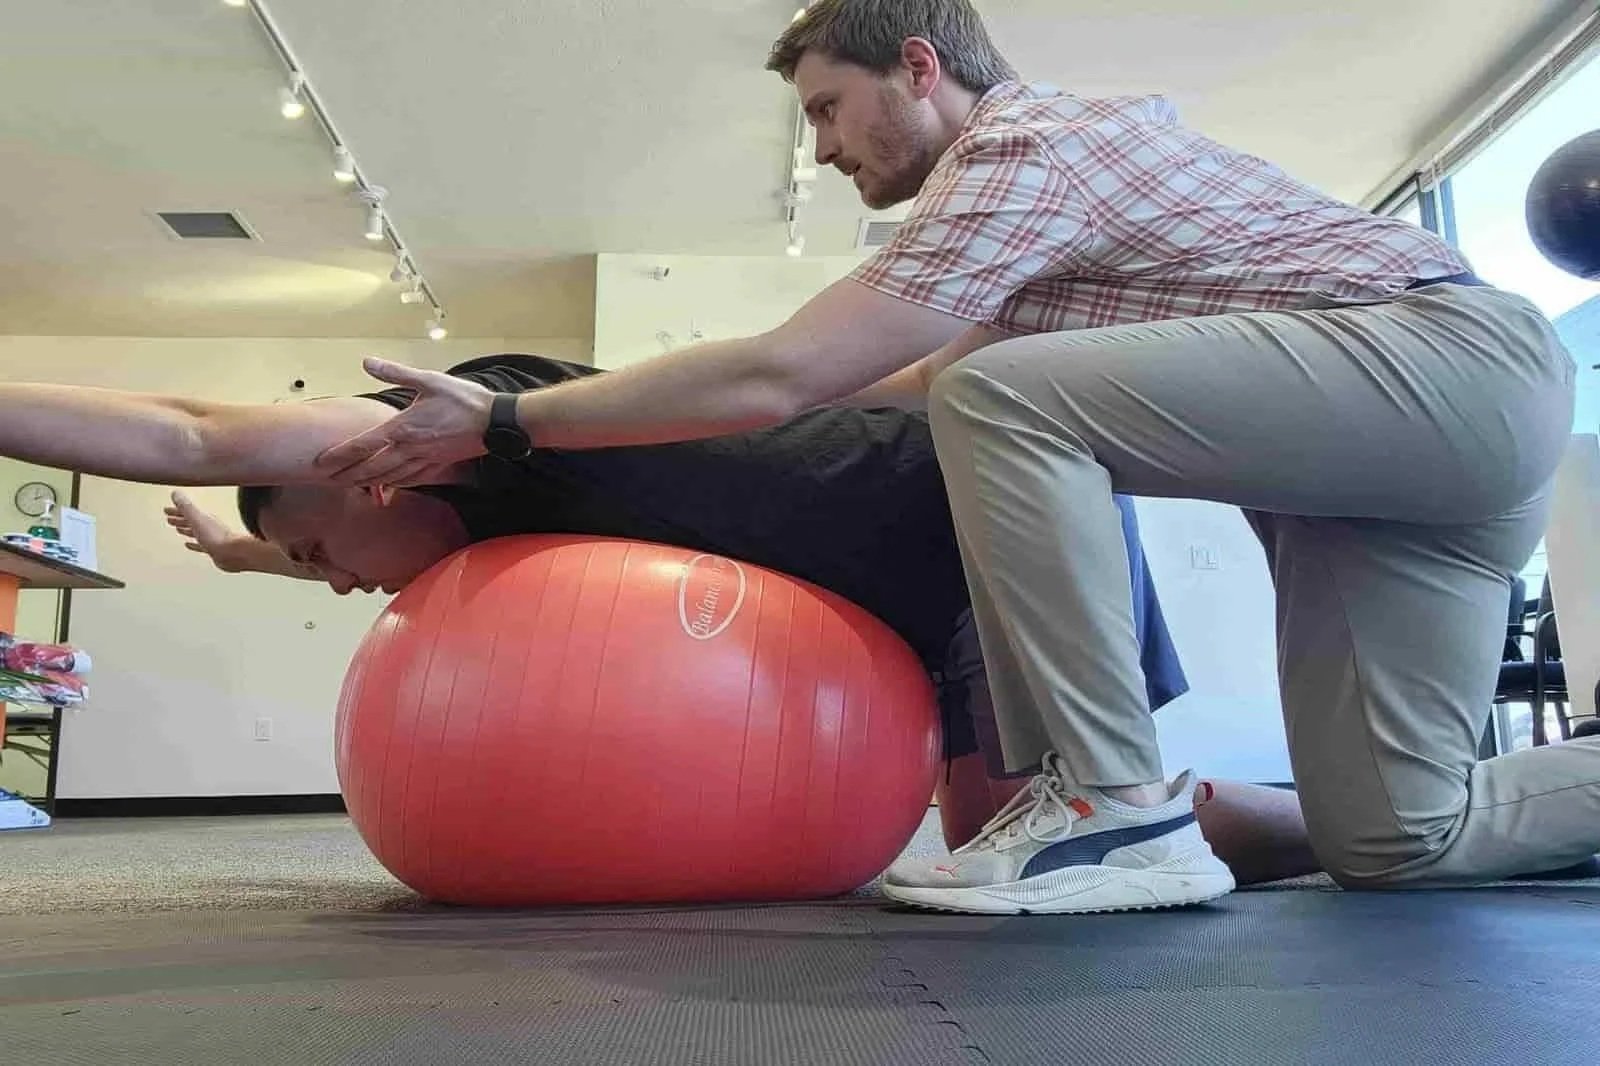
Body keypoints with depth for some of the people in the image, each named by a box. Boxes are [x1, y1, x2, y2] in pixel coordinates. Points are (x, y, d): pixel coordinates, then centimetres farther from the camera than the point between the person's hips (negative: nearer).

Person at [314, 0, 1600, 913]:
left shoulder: (1016, 149, -14)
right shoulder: (1054, 137, 18)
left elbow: (778, 375, -23)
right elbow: (940, 367, 23)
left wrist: (501, 422, -15)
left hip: (1453, 352, -10)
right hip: (1438, 410, 10)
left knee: (1007, 399, -27)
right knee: (1395, 837, 2)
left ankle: (1121, 809, -21)